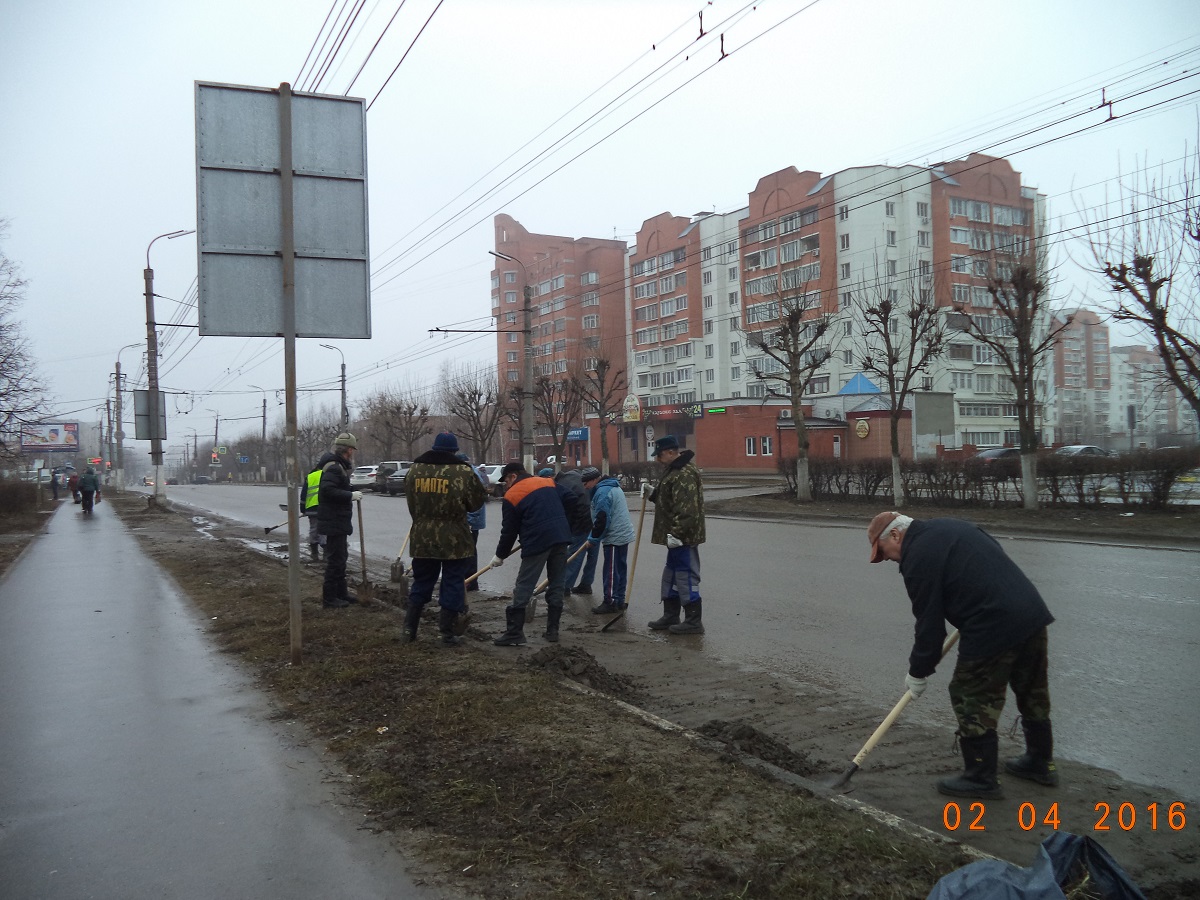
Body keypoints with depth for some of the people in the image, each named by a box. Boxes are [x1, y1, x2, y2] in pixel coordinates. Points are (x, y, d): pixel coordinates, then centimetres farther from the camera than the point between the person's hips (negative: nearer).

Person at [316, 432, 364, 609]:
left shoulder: (339, 466, 15)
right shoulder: (334, 467, -18)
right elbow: (327, 489, -30)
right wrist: (350, 495, -25)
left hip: (338, 522, 11)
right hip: (334, 522, -11)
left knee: (340, 558, 19)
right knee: (335, 560, -5)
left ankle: (341, 593, 30)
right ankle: (329, 598, 1)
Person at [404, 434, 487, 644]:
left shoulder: (415, 469, 2)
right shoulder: (464, 472, -11)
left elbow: (411, 502, 13)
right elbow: (477, 501, -2)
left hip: (423, 538, 4)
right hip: (454, 539, -4)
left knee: (421, 582, 17)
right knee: (452, 585, 6)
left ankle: (409, 628, 18)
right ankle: (447, 633, 9)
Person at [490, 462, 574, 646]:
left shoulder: (512, 496, 2)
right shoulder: (549, 483, 16)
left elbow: (509, 530, 4)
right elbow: (568, 503, 14)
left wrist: (500, 555, 15)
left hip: (538, 542, -6)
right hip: (561, 538, 6)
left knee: (523, 588, 0)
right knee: (556, 585, 12)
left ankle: (514, 633, 0)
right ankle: (552, 630, 14)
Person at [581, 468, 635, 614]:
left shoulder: (602, 492, -16)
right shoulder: (614, 487, 16)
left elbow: (602, 520, -20)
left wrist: (593, 539, -8)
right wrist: (594, 536, 22)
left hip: (614, 538, -10)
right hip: (624, 535, 10)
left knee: (611, 572, -4)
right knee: (620, 569, 13)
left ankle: (610, 602, 1)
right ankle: (619, 601, 20)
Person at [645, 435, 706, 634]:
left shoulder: (684, 474, -20)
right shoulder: (673, 469, 16)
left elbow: (686, 509, -28)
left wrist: (676, 533, -29)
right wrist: (654, 494, 13)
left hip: (683, 537, -11)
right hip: (676, 535, 11)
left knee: (686, 577, -5)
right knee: (671, 576, 18)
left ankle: (693, 622, 2)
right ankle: (670, 617, 29)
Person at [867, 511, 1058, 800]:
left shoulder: (918, 559, -11)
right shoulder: (950, 526, 16)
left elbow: (929, 622, -8)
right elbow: (995, 560, 25)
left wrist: (918, 672, 4)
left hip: (994, 630, -10)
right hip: (1033, 612, 10)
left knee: (972, 700, 4)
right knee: (1033, 693, 22)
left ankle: (981, 778, 14)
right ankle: (1040, 762, 38)